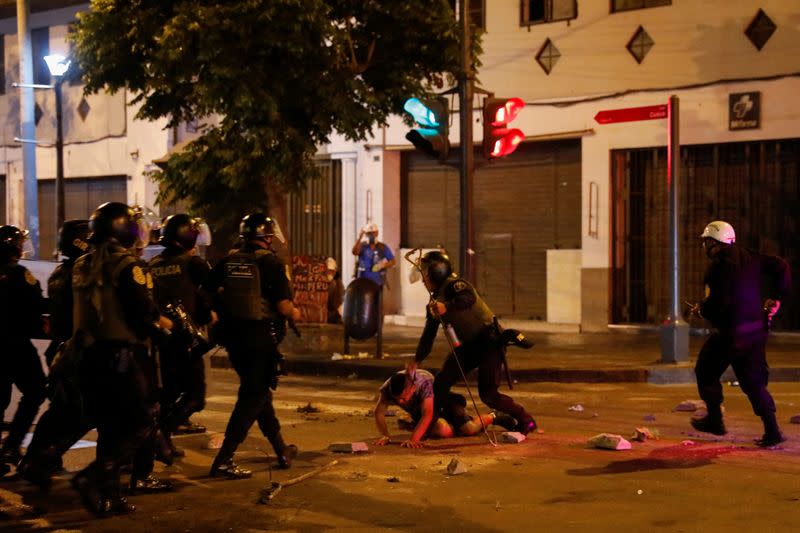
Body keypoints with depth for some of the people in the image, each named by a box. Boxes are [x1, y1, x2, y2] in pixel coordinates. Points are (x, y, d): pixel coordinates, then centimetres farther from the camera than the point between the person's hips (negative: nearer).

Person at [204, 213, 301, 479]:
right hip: (262, 337, -6)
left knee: (257, 391, 20)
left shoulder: (228, 261, 5)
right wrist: (295, 313, 5)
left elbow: (207, 293, 8)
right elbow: (283, 306, -16)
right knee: (253, 397, -1)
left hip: (233, 336, 6)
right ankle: (224, 460, -8)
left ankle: (282, 450, 32)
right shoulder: (271, 262, -11)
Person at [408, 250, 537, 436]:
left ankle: (526, 420, 2)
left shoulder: (453, 285, -15)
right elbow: (429, 334, 21)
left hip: (489, 342, -9)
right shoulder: (435, 299, 13)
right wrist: (416, 360, 20)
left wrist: (447, 307, -52)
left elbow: (469, 298, -39)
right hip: (468, 346, 9)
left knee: (488, 394, -14)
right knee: (441, 382, -2)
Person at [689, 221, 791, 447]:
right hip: (757, 329, 7)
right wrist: (776, 297, 16)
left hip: (731, 333, -7)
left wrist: (701, 309, -2)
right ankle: (772, 430, 4)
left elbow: (718, 303, -22)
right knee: (754, 381, 11)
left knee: (706, 372, 14)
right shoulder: (748, 258, 9)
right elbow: (781, 267, 11)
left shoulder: (719, 266, -15)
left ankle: (714, 419, 18)